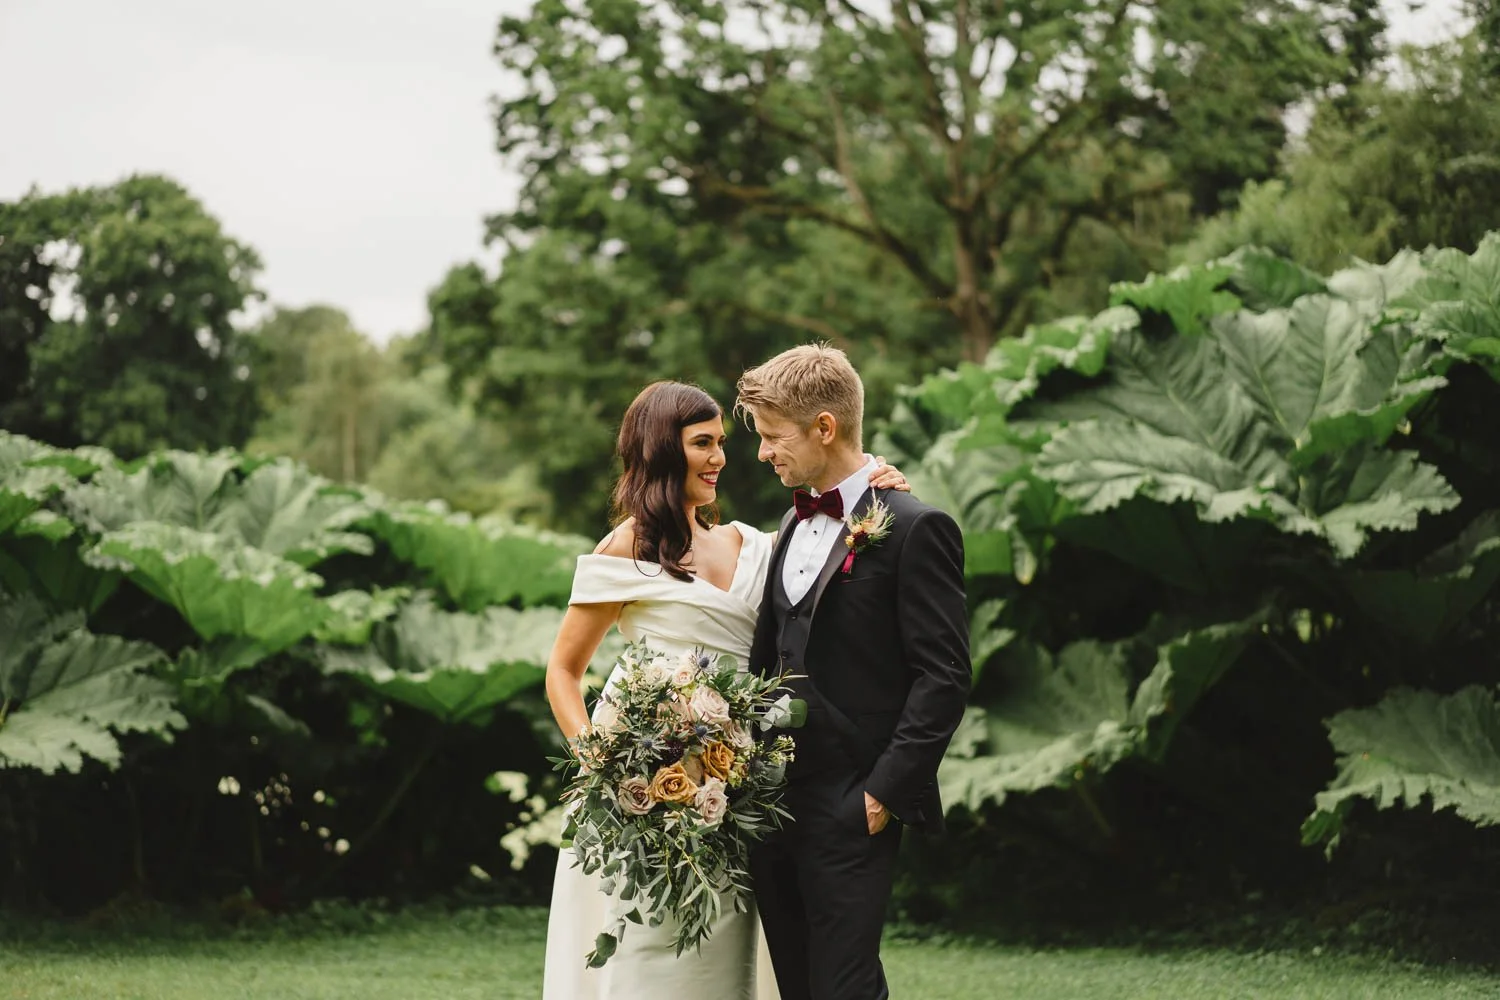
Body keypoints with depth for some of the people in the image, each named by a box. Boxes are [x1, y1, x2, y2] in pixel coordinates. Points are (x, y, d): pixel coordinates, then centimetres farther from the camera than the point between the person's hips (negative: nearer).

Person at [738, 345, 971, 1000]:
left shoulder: (914, 529, -9)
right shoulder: (795, 523, 16)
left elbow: (943, 677, -13)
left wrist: (884, 794, -16)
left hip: (850, 811, -8)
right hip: (774, 800, 8)